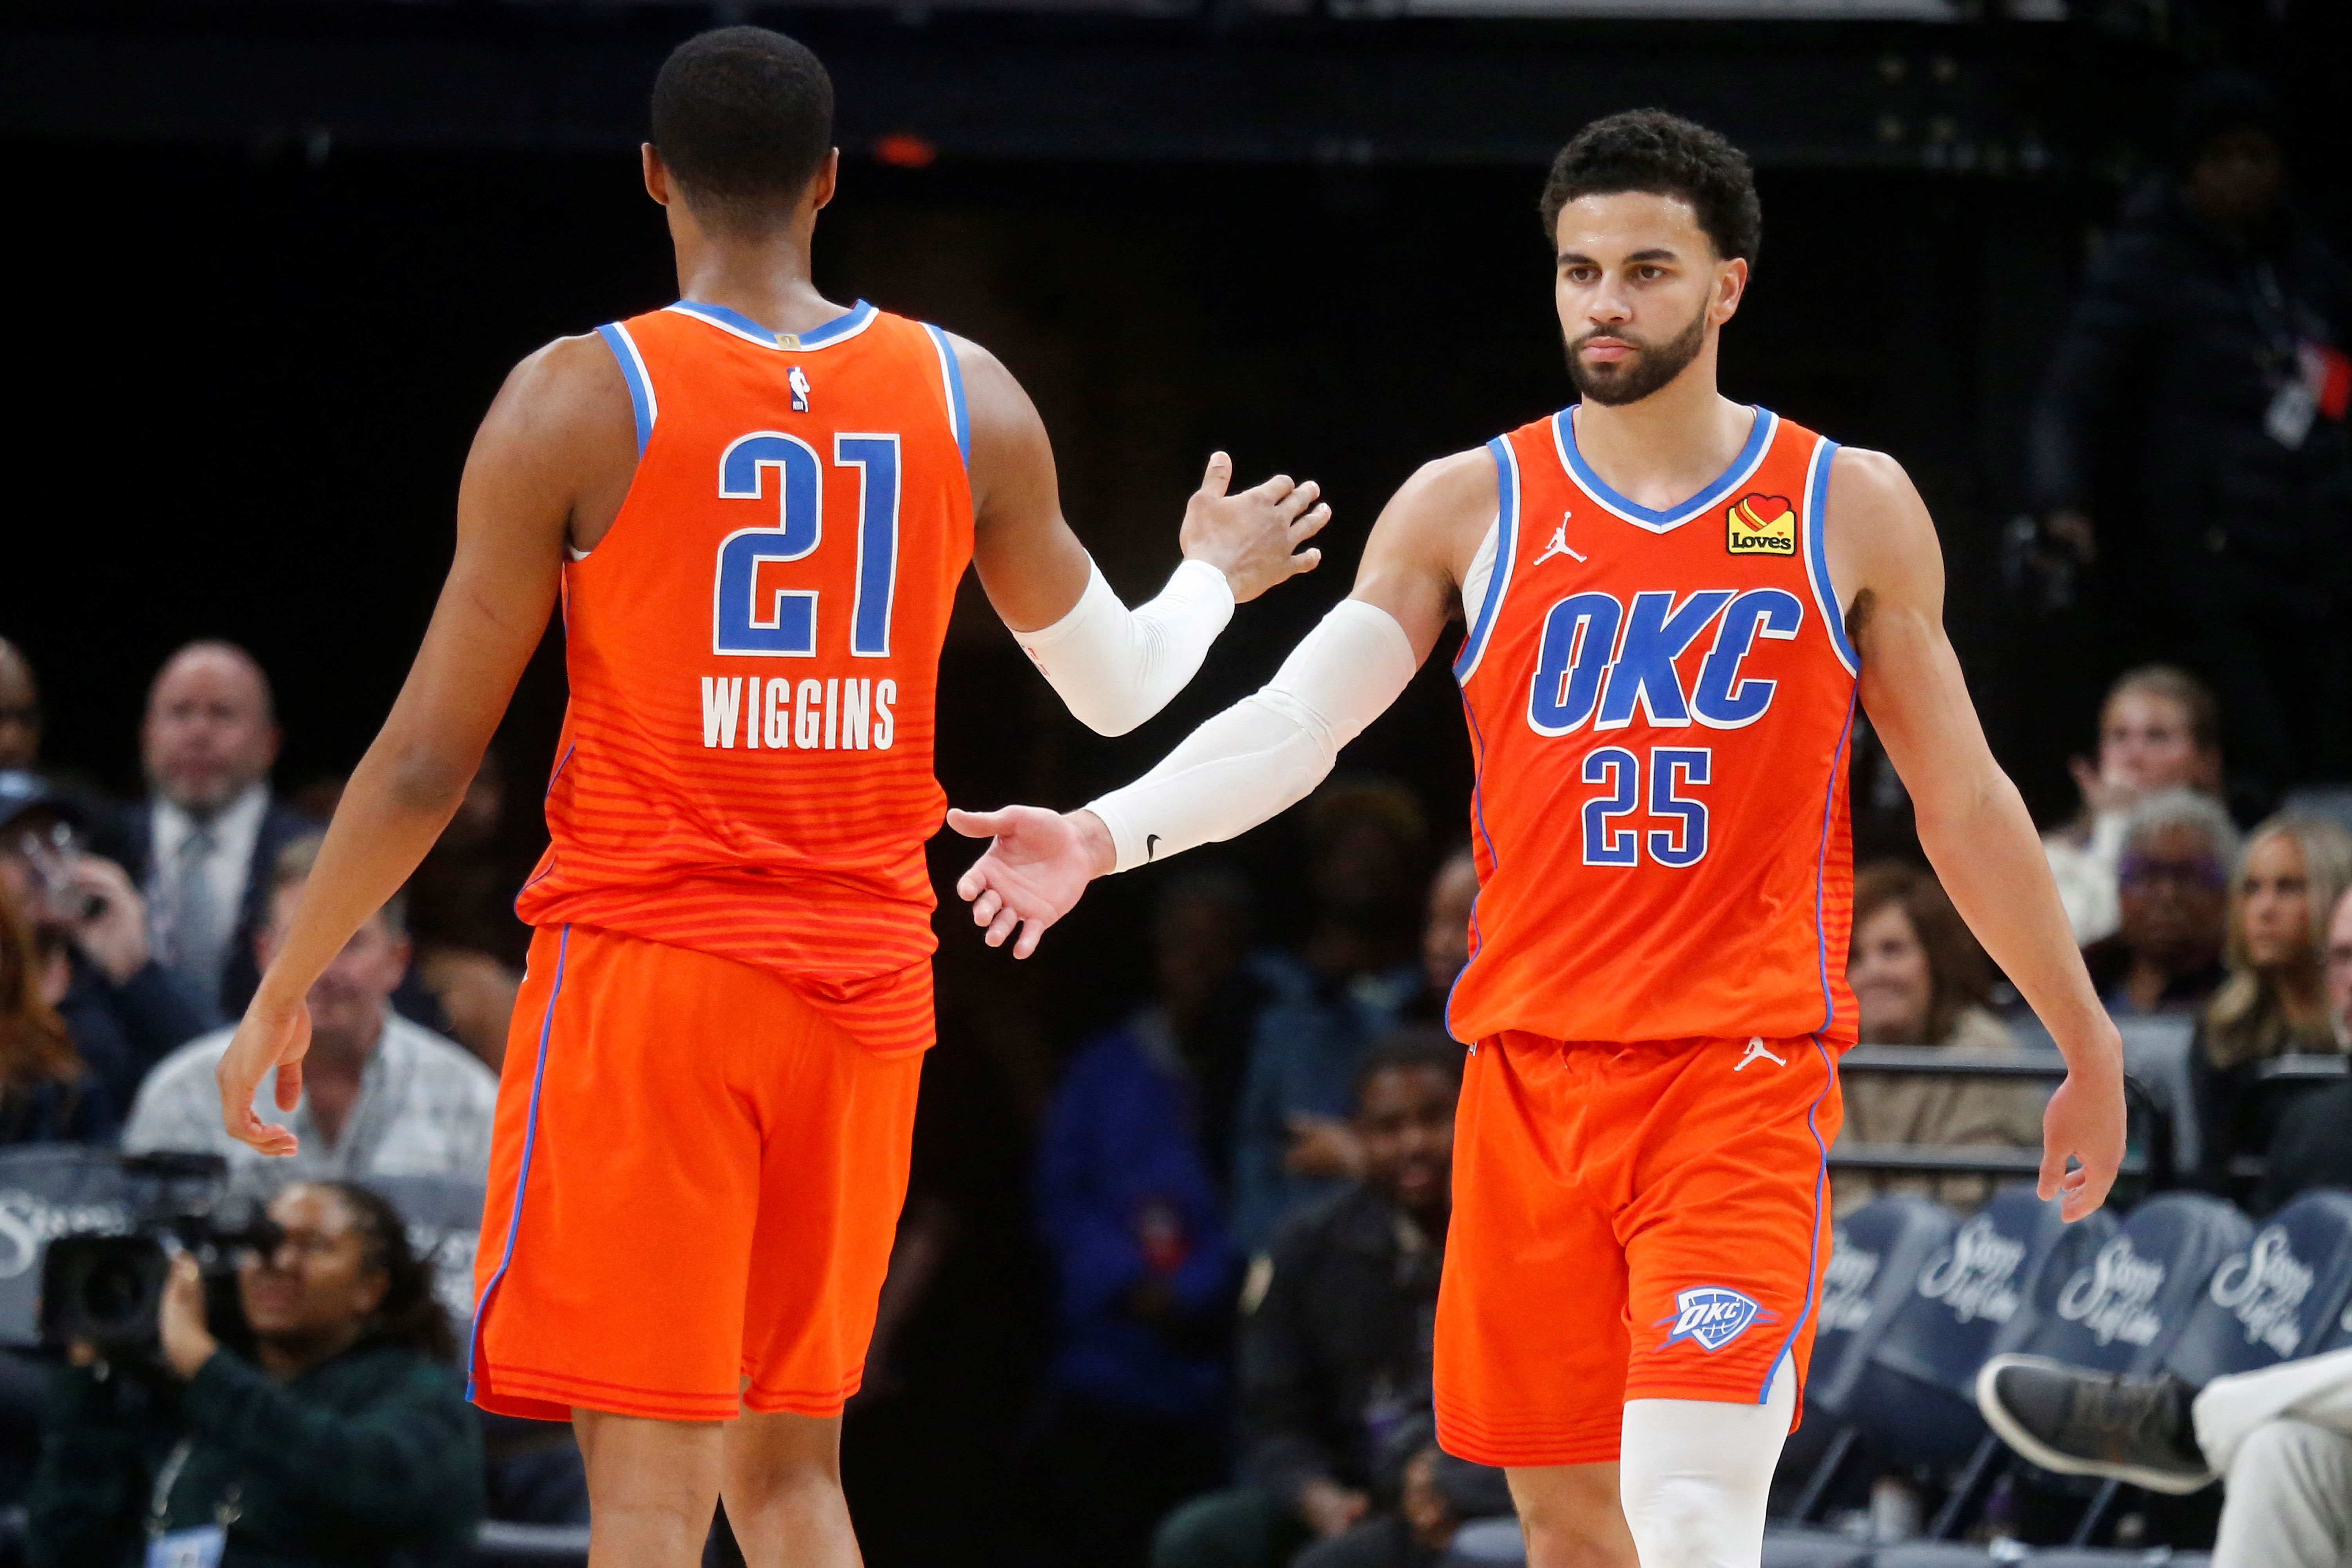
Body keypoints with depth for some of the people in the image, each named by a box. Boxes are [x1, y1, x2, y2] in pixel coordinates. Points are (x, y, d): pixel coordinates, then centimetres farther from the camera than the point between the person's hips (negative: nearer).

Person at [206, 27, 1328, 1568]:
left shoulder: (575, 400, -6)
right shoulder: (973, 402, 4)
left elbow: (429, 761, -4)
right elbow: (1118, 687, 20)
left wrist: (286, 989, 7)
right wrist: (1219, 575, 42)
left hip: (646, 975, -4)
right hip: (863, 980, 4)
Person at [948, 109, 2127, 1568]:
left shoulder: (1851, 507, 3)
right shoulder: (1469, 507, 5)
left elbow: (1964, 801, 11)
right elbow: (1294, 723, -5)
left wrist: (2090, 1048, 14)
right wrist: (1103, 836, -23)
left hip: (1746, 1071, -3)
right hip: (1533, 1066, 3)